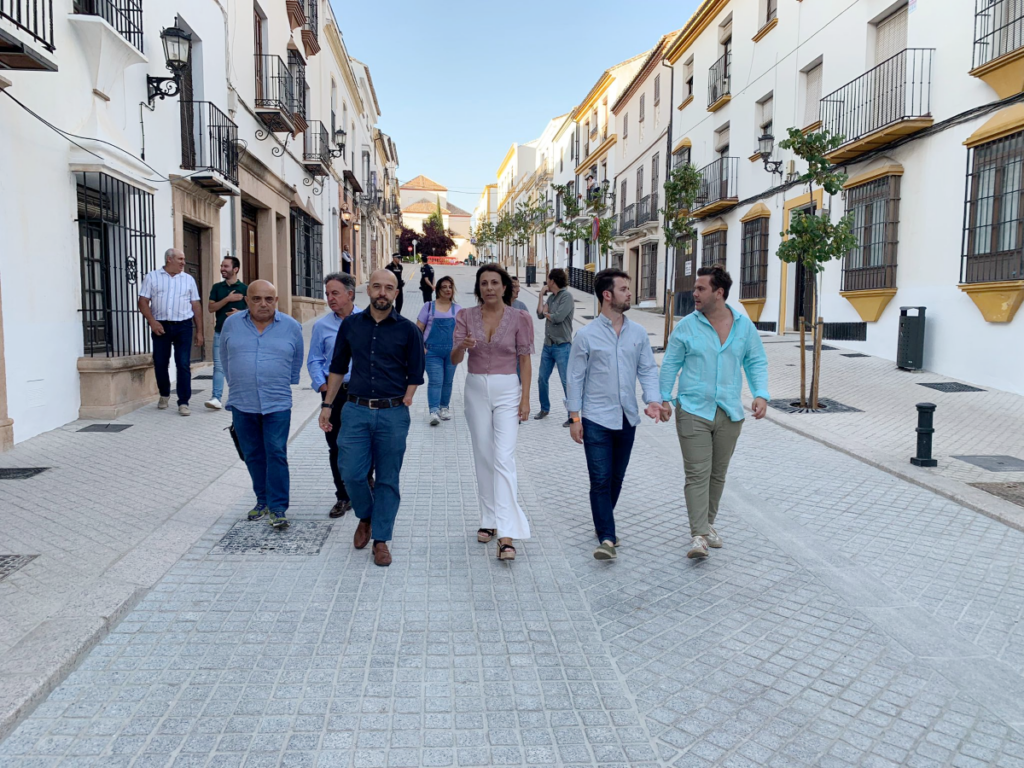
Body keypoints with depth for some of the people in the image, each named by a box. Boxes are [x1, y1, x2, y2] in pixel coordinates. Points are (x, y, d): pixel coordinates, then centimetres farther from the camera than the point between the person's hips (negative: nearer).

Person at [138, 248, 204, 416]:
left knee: (183, 365, -4)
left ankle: (183, 402, 1)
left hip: (183, 326, 0)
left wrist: (199, 331, 5)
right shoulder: (152, 277, 6)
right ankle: (164, 395, 32)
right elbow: (143, 301, 2)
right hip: (160, 326, 0)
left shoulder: (189, 279, 11)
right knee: (160, 363, 8)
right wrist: (152, 321, -13)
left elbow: (196, 306, 9)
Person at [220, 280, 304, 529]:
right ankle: (263, 500, 24)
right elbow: (225, 359, 17)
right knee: (253, 455, 11)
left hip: (277, 404, -2)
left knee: (276, 454, -6)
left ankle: (278, 507, 2)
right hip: (242, 404, 2)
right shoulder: (232, 324, 4)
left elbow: (296, 363, 13)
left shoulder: (291, 327, 1)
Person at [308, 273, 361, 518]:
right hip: (334, 392, 2)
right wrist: (321, 385, -5)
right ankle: (343, 497, 19)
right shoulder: (321, 325, 5)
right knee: (336, 447, 6)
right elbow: (314, 361, 9)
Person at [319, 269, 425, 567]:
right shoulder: (351, 325, 7)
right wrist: (327, 404, 12)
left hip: (393, 414, -2)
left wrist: (403, 404, -5)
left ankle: (380, 539, 17)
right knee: (351, 473, -1)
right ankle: (365, 517, 28)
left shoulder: (407, 330, 0)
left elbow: (415, 375, 3)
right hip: (355, 410, 2)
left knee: (387, 480, 5)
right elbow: (338, 367, 14)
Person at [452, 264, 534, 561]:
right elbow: (454, 359, -3)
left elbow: (525, 360, -1)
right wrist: (462, 346, -26)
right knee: (483, 457, 10)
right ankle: (489, 520, 24)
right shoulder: (466, 316, 2)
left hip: (507, 391, -3)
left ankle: (506, 534, -15)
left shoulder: (519, 318, -3)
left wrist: (525, 399, -6)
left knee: (504, 458, -12)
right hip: (476, 389, 3)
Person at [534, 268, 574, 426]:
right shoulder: (551, 297, 12)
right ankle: (545, 408, 31)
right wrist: (541, 295, 4)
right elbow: (540, 314, 4)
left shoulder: (566, 296, -12)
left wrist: (546, 313, -2)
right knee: (542, 379, 14)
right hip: (548, 345, 8)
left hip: (562, 346, -8)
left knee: (567, 382, -5)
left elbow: (558, 318, -21)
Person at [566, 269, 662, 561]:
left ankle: (603, 523, 34)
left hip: (627, 418, 4)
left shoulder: (638, 333, 5)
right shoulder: (586, 335, -5)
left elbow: (647, 369, 6)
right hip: (596, 419, -4)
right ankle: (607, 538, -1)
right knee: (600, 479, -5)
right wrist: (574, 418, -5)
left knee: (616, 478, 14)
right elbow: (576, 378, -3)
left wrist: (653, 400, -11)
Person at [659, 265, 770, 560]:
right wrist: (664, 398, -2)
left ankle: (709, 523, 30)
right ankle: (699, 535, -6)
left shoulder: (744, 325, 3)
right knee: (697, 474, -8)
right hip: (693, 411, -2)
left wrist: (761, 394, -6)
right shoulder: (686, 326, -3)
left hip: (729, 414, 3)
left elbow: (757, 363, 8)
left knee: (717, 474, 13)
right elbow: (670, 364, 3)